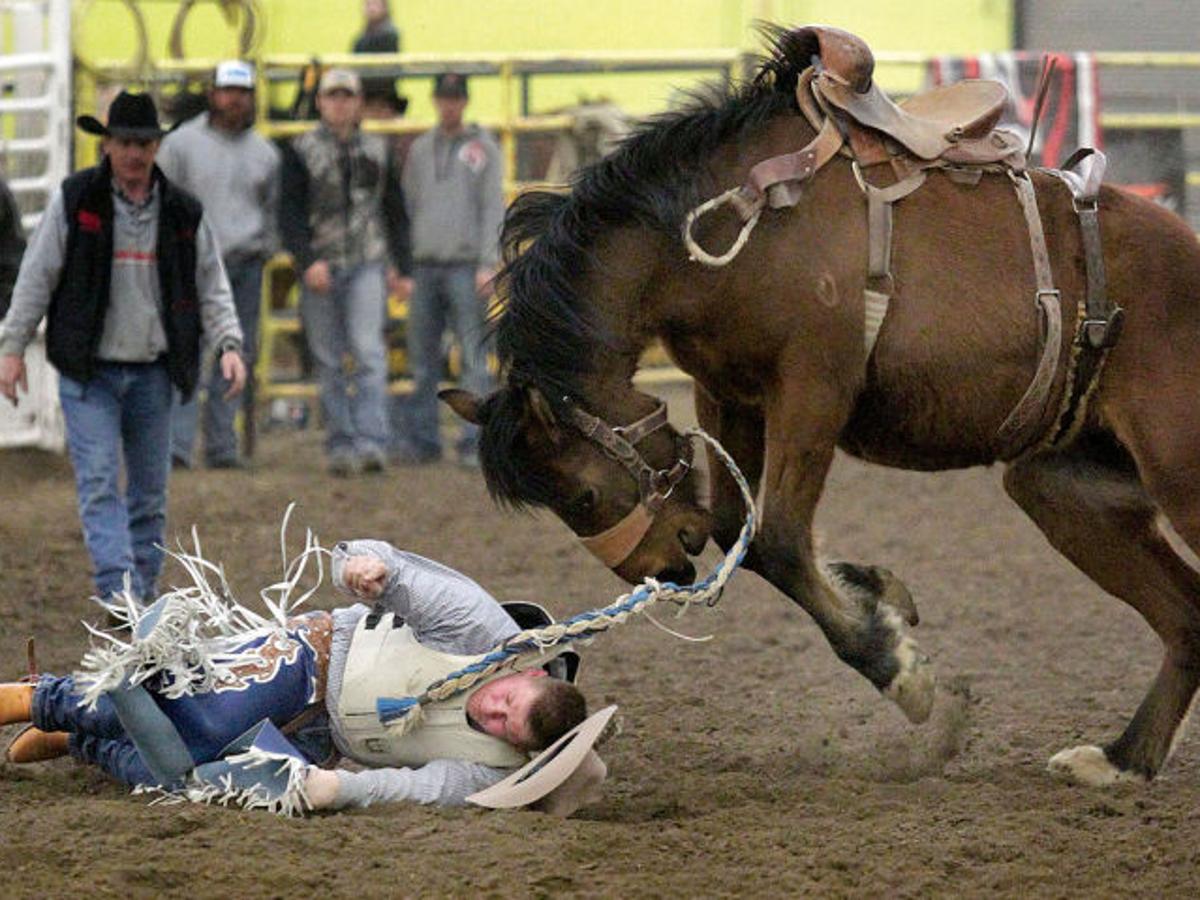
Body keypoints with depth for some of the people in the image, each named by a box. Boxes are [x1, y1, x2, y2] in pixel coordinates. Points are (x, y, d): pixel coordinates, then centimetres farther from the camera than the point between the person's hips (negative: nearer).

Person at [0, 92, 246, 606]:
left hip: (152, 373, 3)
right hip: (88, 372, -3)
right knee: (99, 483, -13)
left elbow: (212, 288, 10)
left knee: (150, 491, 8)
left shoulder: (183, 213, 5)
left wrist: (229, 345, -5)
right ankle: (119, 592, -21)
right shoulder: (74, 201, -3)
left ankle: (144, 592, 18)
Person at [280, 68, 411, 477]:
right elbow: (290, 213, -3)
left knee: (369, 352, -13)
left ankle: (371, 442, -19)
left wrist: (401, 265, 10)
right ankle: (340, 444, 11)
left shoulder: (377, 151, 12)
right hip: (320, 269, 0)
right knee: (328, 362, 4)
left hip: (367, 265, 0)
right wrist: (308, 260, -15)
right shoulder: (301, 152, 4)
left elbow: (395, 212, 17)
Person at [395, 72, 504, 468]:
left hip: (466, 267, -4)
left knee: (474, 360, -6)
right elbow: (407, 206, 17)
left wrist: (488, 264, -10)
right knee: (422, 362, 5)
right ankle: (420, 439, 10)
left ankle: (475, 442, -5)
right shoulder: (420, 149, 16)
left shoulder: (483, 149, 4)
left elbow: (493, 209, -1)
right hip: (424, 267, 4)